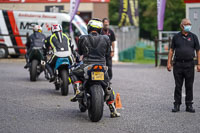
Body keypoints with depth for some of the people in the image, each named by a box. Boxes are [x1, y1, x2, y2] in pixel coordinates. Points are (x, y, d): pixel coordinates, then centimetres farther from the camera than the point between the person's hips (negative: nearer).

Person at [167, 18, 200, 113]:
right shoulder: (176, 37, 7)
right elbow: (171, 50, 9)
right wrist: (169, 62, 1)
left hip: (189, 64, 0)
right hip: (178, 64, 0)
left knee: (189, 86, 3)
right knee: (178, 86, 3)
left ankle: (189, 105, 10)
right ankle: (177, 104, 9)